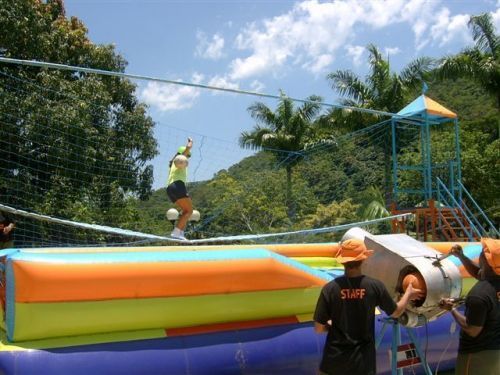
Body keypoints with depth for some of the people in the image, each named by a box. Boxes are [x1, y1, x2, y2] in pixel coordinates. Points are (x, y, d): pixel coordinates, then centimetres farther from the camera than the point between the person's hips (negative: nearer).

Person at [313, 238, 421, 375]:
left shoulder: (330, 288, -14)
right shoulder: (375, 286, -10)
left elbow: (319, 328, -9)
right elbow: (396, 312, 7)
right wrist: (408, 294, 26)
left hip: (334, 360, -1)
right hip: (363, 361, 1)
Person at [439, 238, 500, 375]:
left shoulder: (479, 294, -32)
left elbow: (472, 331, -22)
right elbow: (478, 273, 13)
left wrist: (452, 309, -11)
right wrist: (461, 256, 1)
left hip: (478, 354, -7)